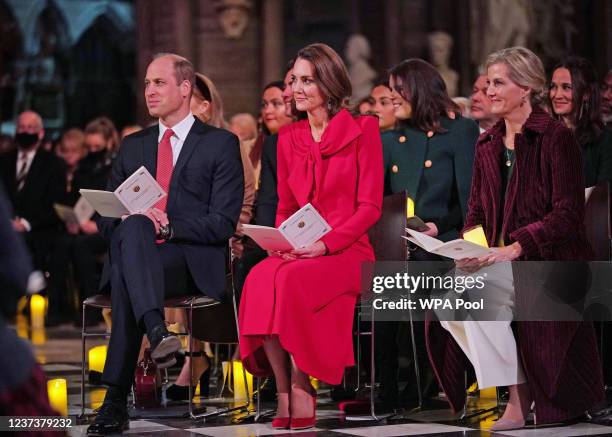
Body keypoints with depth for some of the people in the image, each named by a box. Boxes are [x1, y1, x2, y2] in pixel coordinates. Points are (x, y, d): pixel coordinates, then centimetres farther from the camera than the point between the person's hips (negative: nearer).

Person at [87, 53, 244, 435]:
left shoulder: (221, 144, 7)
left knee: (125, 279, -35)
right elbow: (106, 218, 19)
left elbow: (222, 223, -2)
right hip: (132, 250, 3)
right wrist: (130, 220, -5)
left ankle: (116, 400, -43)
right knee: (133, 227, -35)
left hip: (192, 261, -3)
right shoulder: (133, 146, 23)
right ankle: (158, 332, -53)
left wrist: (168, 227, -15)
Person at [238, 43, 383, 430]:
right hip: (295, 252, 4)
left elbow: (370, 206, -4)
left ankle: (300, 393, -22)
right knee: (261, 278, -31)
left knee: (291, 281, -35)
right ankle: (285, 393, -25)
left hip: (347, 252, -4)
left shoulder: (362, 130, 0)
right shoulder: (289, 139, 16)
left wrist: (324, 244, -16)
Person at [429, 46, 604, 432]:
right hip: (499, 259, 6)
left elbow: (568, 214, -14)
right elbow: (477, 210, 16)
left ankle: (520, 400, -16)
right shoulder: (488, 144, 14)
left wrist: (514, 248, -23)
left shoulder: (557, 138, -7)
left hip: (548, 259, -6)